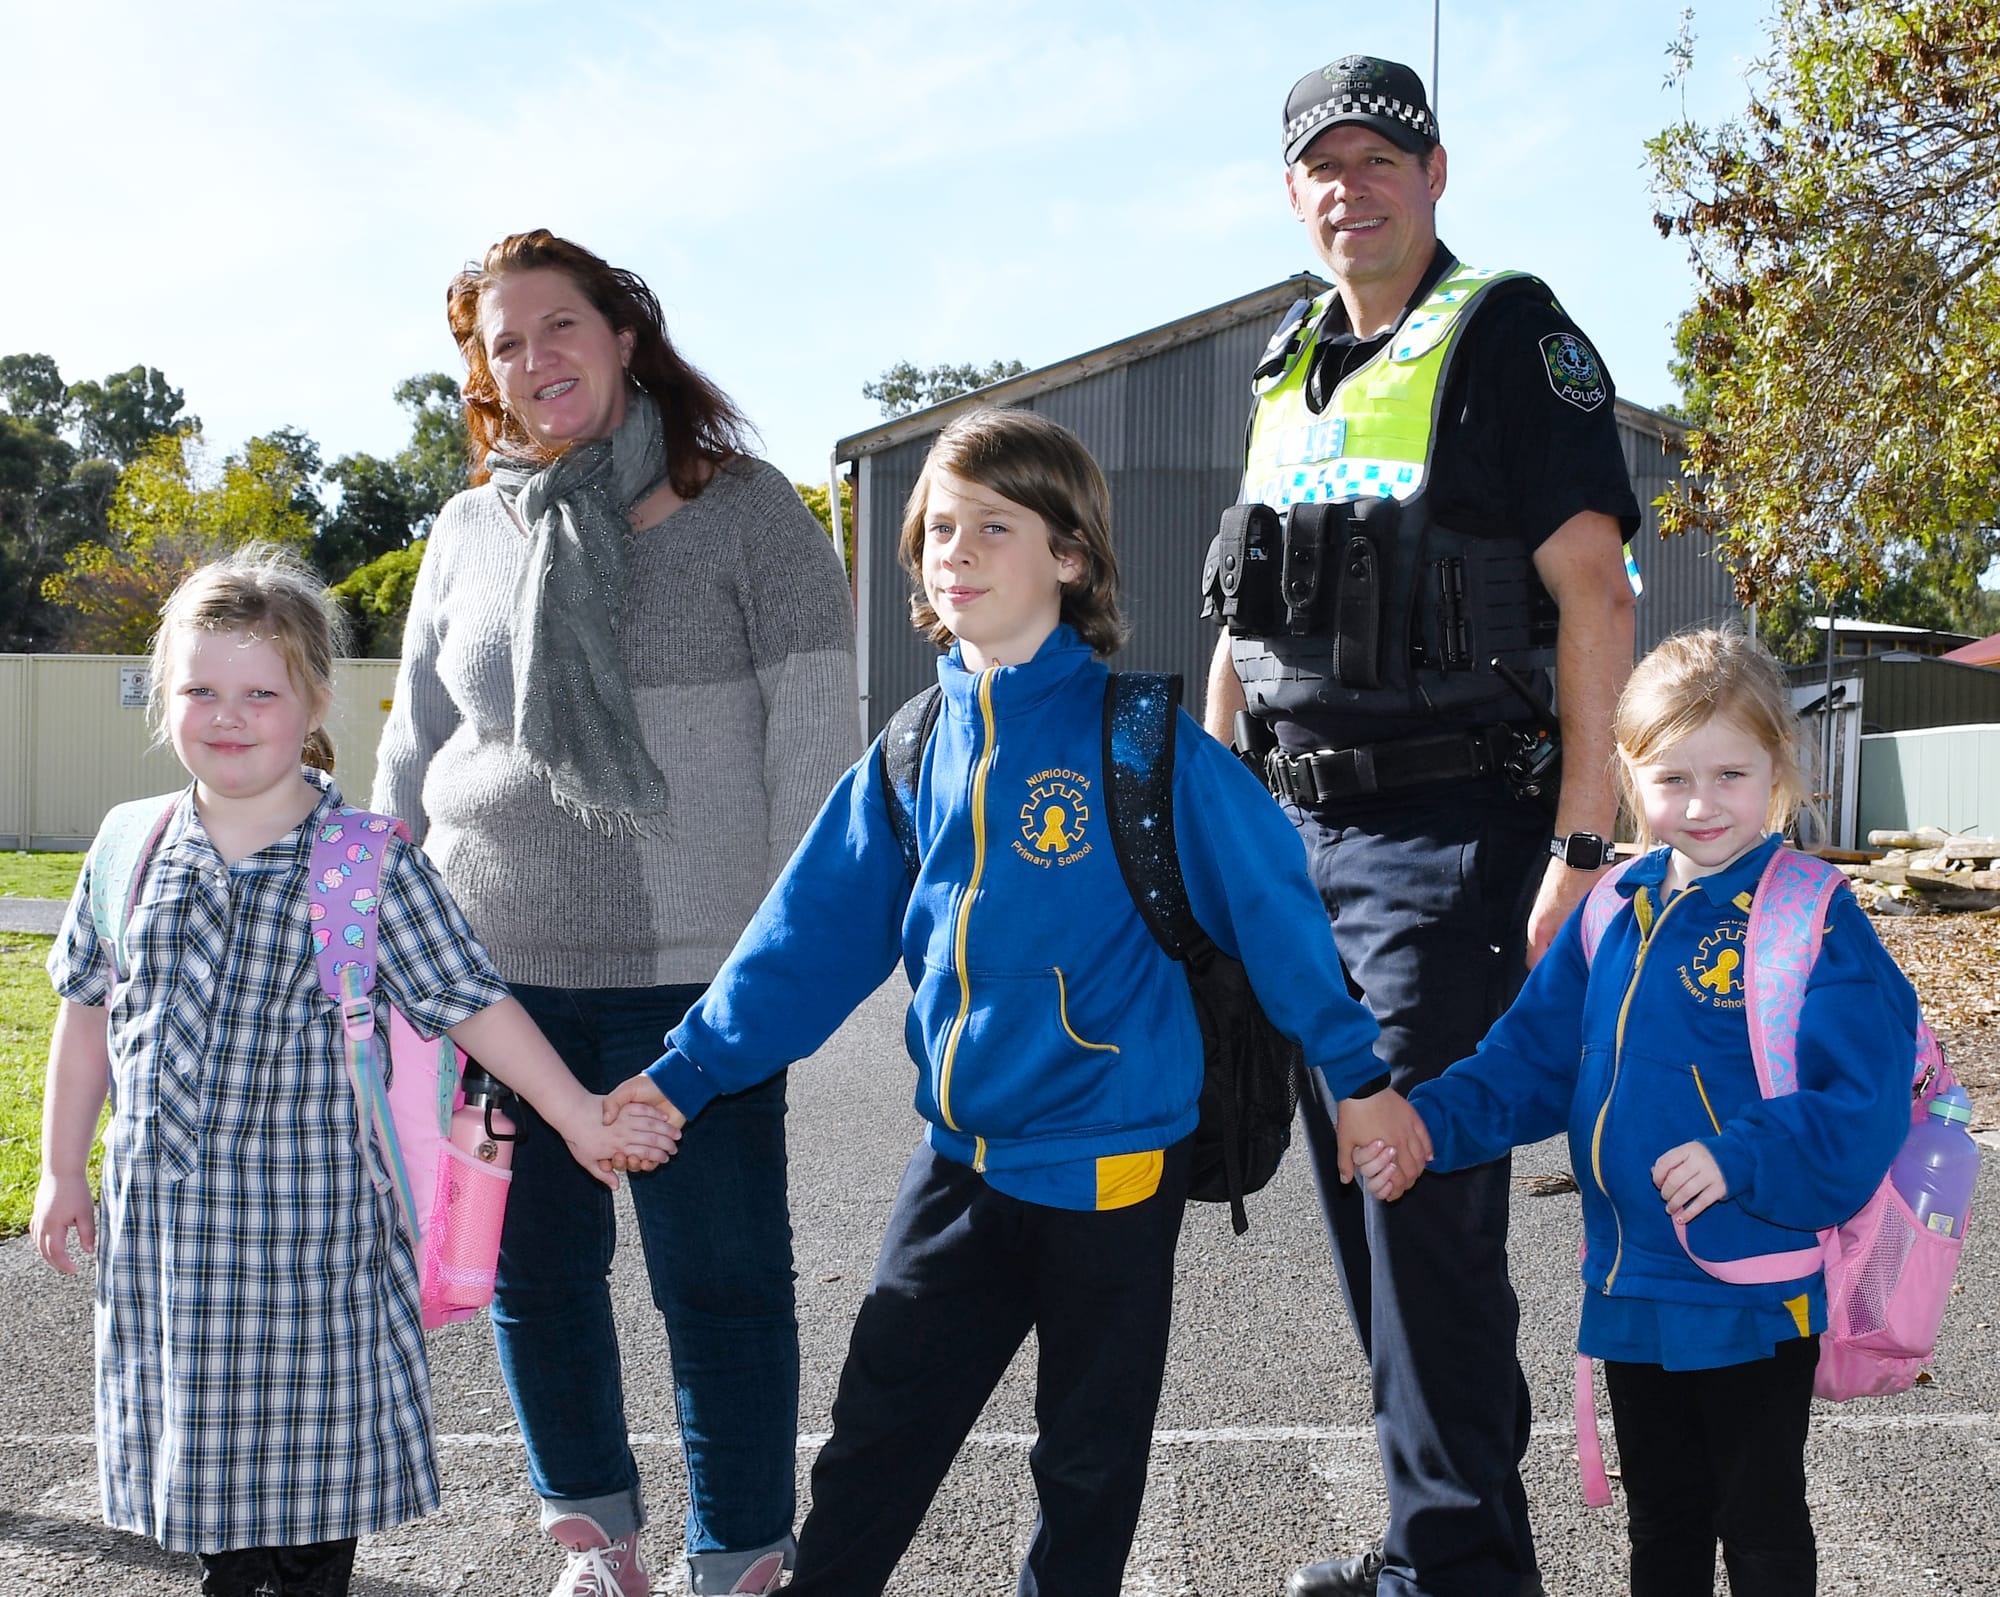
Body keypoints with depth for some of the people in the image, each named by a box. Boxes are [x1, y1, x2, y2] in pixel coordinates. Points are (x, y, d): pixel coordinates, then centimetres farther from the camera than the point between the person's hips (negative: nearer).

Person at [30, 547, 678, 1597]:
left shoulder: (369, 863, -8)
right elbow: (89, 1015, 12)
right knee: (199, 1457, 14)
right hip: (159, 1218, 3)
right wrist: (62, 1170, 15)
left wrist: (579, 1119, -8)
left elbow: (470, 1004, -6)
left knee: (303, 1458, 5)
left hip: (304, 1232, -3)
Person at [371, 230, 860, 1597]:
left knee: (722, 1276, 2)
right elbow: (415, 745, 18)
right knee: (534, 1266, 13)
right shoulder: (470, 531, 11)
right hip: (499, 967, 4)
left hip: (693, 970, -4)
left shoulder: (743, 510, -1)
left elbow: (815, 737, -4)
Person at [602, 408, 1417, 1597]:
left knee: (1090, 1458, 13)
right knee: (873, 1444, 10)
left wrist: (1362, 1076, -11)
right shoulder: (914, 753, 4)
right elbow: (813, 933, 7)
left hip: (1110, 1164, -4)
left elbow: (1269, 905, -9)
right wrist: (684, 1075, 4)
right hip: (960, 1162, 4)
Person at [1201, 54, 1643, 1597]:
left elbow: (1596, 598, -12)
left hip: (1447, 833, -8)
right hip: (1300, 834, 8)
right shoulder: (1288, 370, 17)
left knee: (1425, 1197, -9)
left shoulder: (1508, 334, -5)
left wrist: (1580, 851, -18)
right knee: (1356, 1191, 11)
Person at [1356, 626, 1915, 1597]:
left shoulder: (1814, 923, -14)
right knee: (1663, 1518, 21)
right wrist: (1429, 1123, -7)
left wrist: (1738, 1162, -30)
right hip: (1630, 1290, 6)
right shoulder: (1614, 915, 4)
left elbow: (1863, 1108, -19)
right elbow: (1532, 1059, 8)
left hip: (1756, 1294, -5)